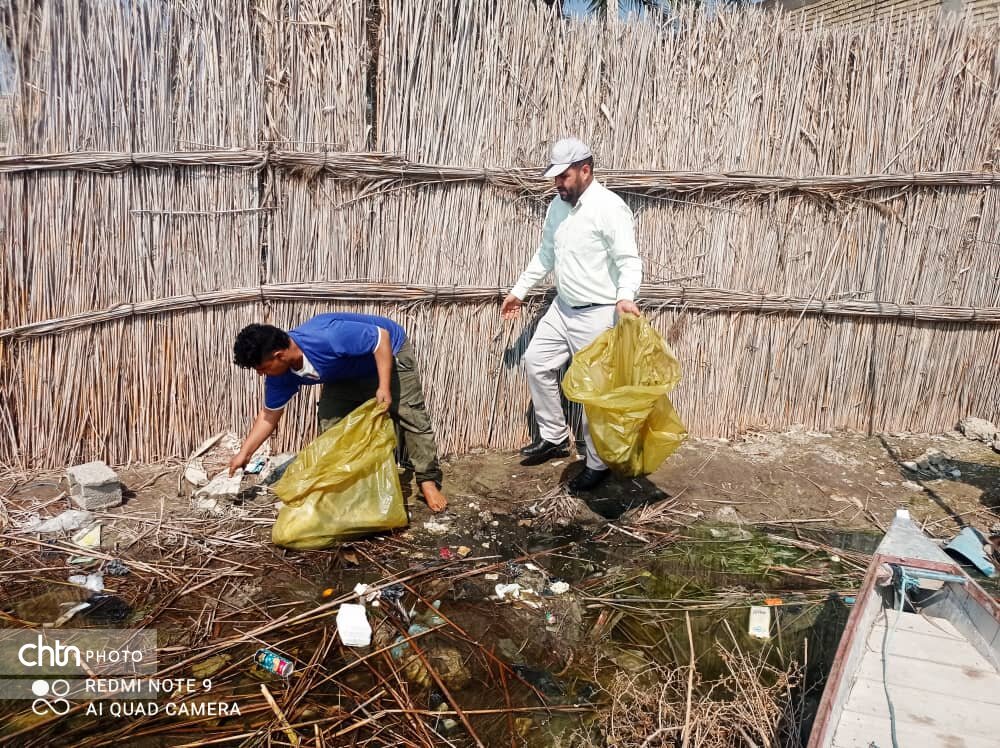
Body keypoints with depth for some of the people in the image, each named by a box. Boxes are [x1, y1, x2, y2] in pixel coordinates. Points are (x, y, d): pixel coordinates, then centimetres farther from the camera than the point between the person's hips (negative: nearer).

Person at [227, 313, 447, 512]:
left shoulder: (326, 338, -42)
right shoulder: (281, 372, -17)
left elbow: (381, 336, -34)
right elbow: (270, 414, -3)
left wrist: (384, 387, -37)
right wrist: (244, 453, -6)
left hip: (388, 350, -7)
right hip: (349, 371, 7)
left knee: (410, 414, -12)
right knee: (330, 418, -4)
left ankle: (428, 481, -3)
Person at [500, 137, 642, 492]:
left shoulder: (609, 207, -19)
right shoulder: (557, 206, 7)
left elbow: (629, 260, -24)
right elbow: (545, 255, 19)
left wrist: (625, 297, -43)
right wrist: (519, 290, 22)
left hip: (597, 315, -9)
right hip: (562, 308, 9)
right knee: (536, 362, 12)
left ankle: (598, 464, 16)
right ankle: (554, 437, 28)